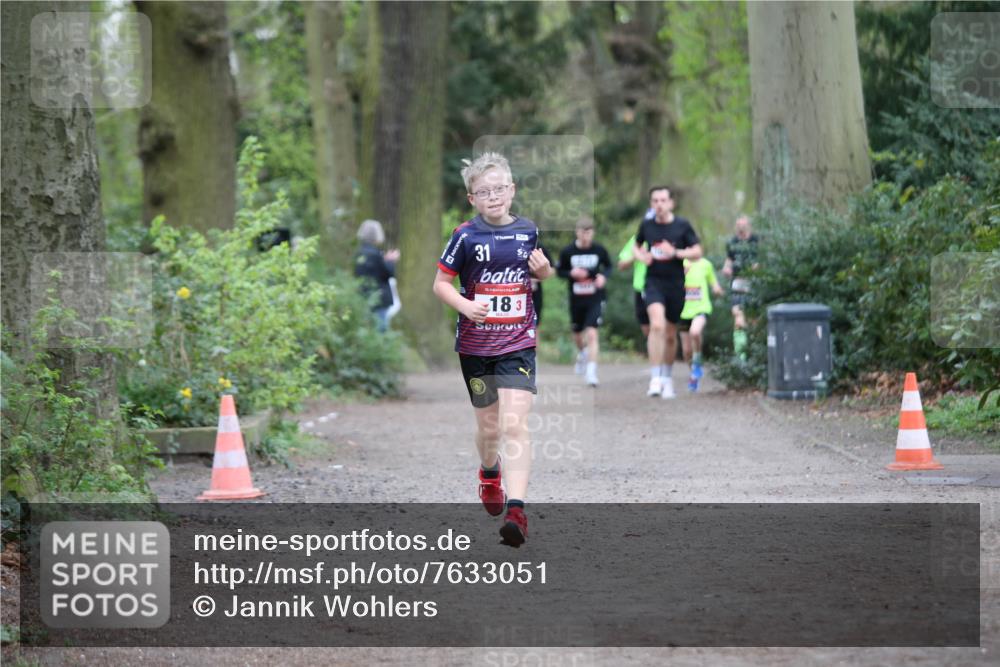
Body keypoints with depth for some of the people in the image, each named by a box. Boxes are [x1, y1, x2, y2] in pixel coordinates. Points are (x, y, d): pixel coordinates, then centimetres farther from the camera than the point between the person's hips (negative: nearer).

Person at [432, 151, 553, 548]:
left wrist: (544, 269, -4)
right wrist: (465, 305, -21)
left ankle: (515, 509, -20)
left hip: (518, 344, 0)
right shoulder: (466, 236, -6)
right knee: (488, 426, 13)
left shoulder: (528, 232, 2)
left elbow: (544, 274, 19)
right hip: (475, 345, 0)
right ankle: (490, 472, 46)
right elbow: (440, 283, -3)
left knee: (515, 426, -14)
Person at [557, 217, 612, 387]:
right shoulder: (568, 251, -5)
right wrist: (571, 273, -16)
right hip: (576, 299, 2)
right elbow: (559, 270, 4)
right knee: (577, 334, 18)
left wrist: (603, 276, -10)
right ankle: (582, 353, 53)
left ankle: (591, 372, -17)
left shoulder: (599, 250, -5)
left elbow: (608, 266, 11)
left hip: (595, 298, -2)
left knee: (591, 333, -17)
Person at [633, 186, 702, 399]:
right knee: (657, 325, -23)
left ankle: (667, 378, 30)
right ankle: (655, 378, -22)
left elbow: (697, 252, 0)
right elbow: (637, 246, 20)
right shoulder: (646, 225, 3)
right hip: (653, 283, -1)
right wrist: (641, 256, -3)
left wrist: (675, 252, -16)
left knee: (670, 334, 10)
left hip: (675, 284, 1)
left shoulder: (682, 225, -2)